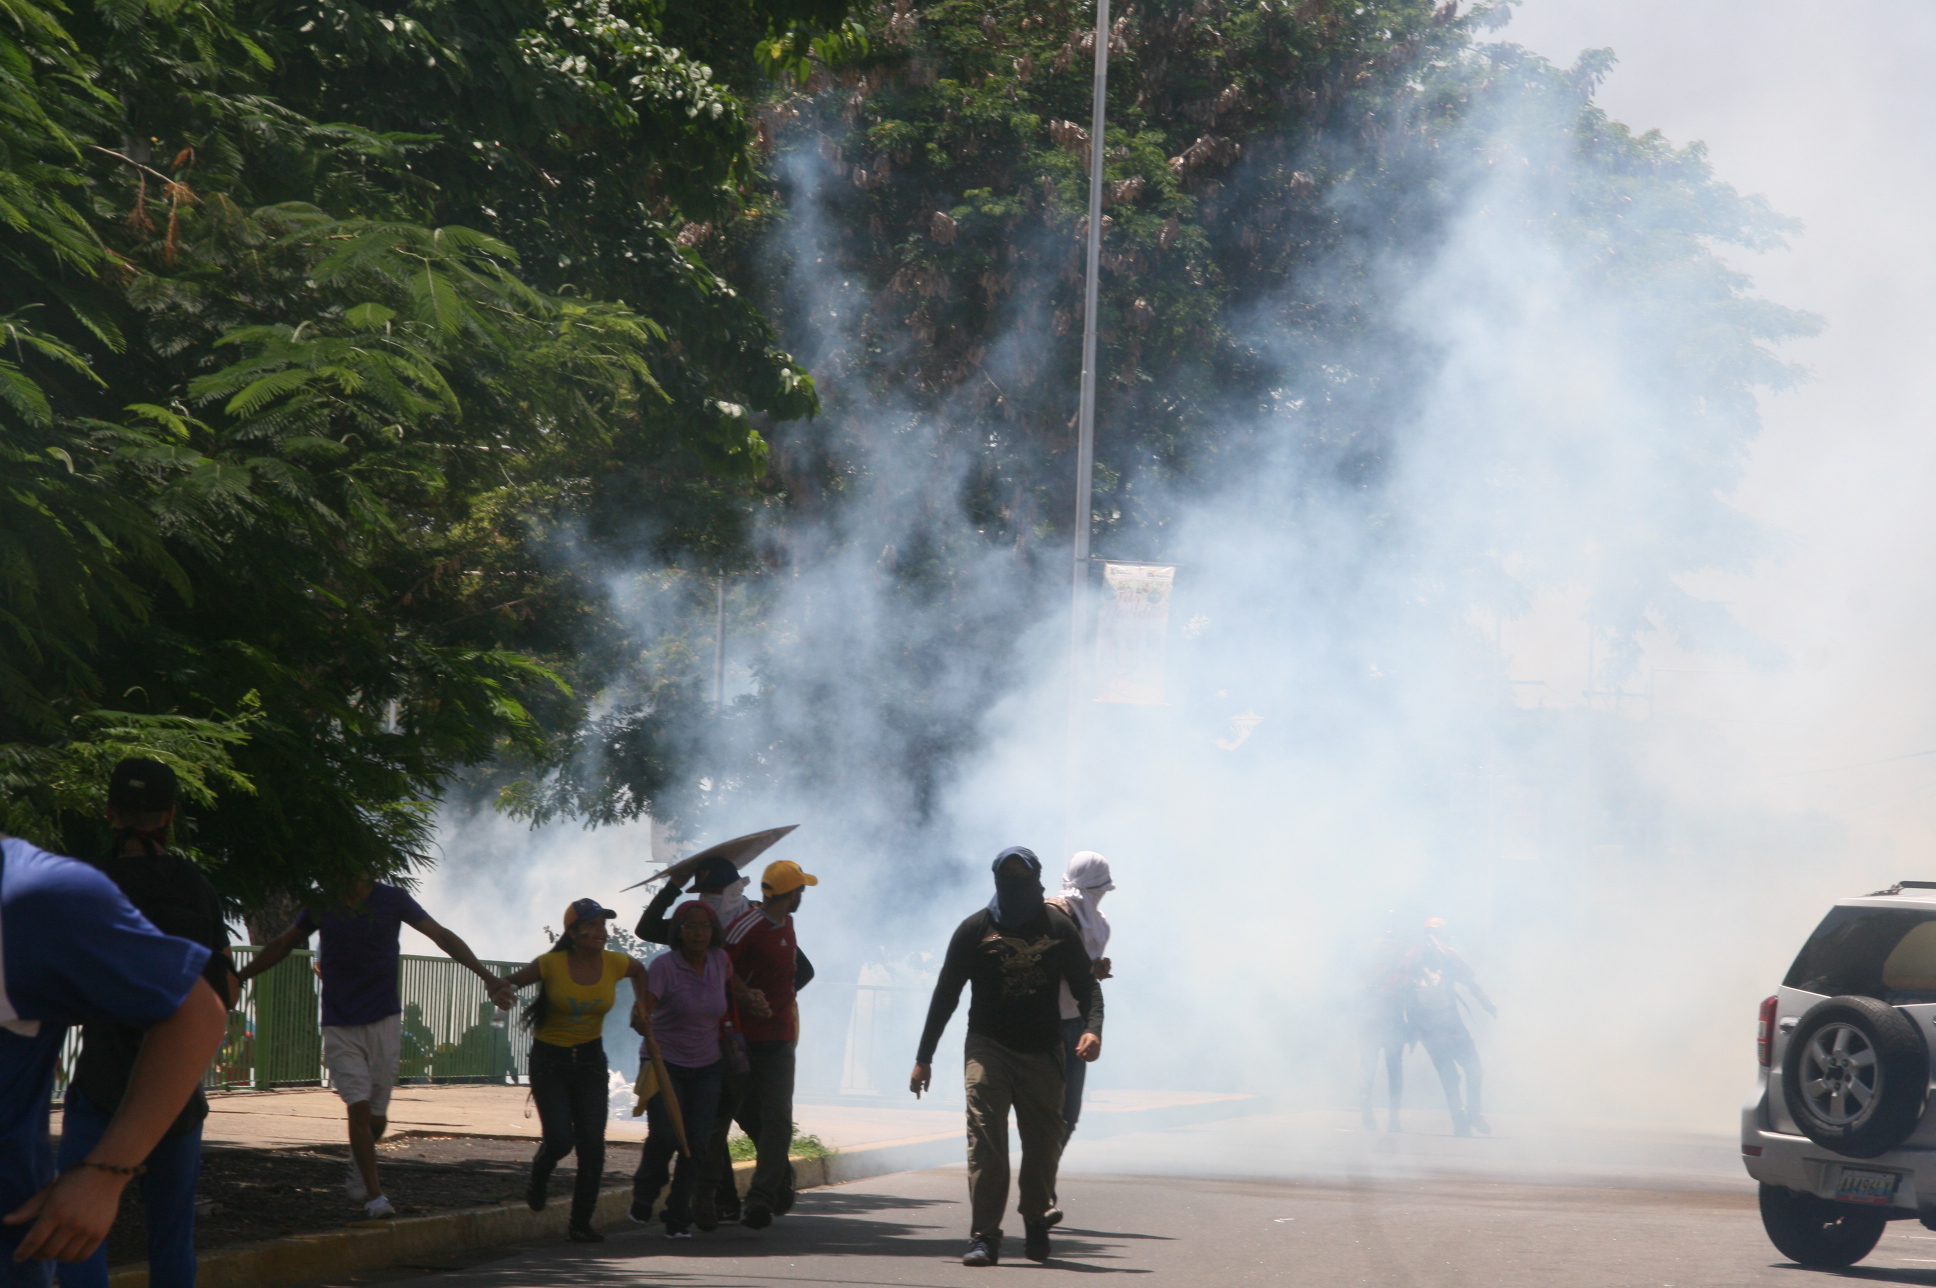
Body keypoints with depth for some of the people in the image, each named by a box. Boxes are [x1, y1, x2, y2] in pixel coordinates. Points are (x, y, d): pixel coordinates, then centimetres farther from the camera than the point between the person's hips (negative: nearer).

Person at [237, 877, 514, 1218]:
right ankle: (375, 1196, -12)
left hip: (383, 1022, 0)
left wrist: (486, 976, -9)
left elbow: (443, 937, -1)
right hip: (339, 1025, 0)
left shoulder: (392, 900, 0)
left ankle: (358, 1174, 32)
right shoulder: (322, 906, 4)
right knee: (358, 1107, -13)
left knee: (376, 1115, 2)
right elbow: (283, 945, 17)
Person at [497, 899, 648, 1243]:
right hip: (549, 1060, -3)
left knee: (592, 1145, -6)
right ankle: (539, 1176, 22)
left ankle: (581, 1223, 7)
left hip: (590, 1060, 3)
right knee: (560, 1139, -15)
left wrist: (640, 1004, 9)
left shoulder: (616, 964, -5)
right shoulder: (551, 965, -15)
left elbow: (640, 970, 20)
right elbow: (506, 984, -6)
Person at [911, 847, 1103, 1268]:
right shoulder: (975, 929, 5)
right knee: (985, 1139, -15)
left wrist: (1092, 1029, -14)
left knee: (1044, 1143, 5)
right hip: (989, 1047, -2)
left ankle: (1036, 1223, 27)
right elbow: (946, 995, 7)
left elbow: (1085, 985, 7)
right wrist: (924, 1057, 4)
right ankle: (984, 1236, -17)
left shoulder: (1058, 928, 8)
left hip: (1043, 1051, 2)